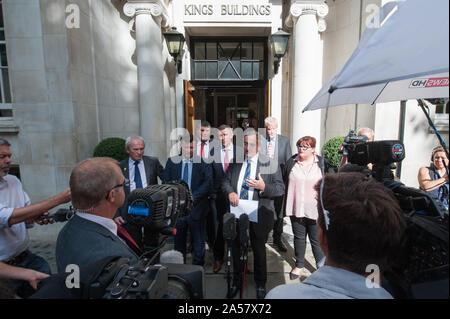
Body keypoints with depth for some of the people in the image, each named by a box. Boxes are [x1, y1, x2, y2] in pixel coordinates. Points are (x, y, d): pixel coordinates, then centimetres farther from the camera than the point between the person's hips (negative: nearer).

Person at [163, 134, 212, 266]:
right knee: (179, 240, 15)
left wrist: (193, 196, -18)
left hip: (196, 207, -2)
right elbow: (166, 182, 5)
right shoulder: (172, 161, 6)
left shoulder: (203, 162, -3)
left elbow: (208, 182, -9)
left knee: (198, 242, 10)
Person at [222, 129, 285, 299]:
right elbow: (225, 181, 9)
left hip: (259, 215, -3)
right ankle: (236, 281, 42)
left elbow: (281, 189, -6)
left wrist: (263, 187, -25)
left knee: (259, 250, 16)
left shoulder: (271, 163, -4)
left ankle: (260, 284, 41)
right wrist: (230, 192, -13)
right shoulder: (235, 162, 6)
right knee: (236, 249, 17)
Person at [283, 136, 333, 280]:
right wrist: (285, 206, 3)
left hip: (315, 210, -2)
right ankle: (299, 266, 32)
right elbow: (285, 183, 5)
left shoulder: (322, 163, -2)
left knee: (317, 240, 10)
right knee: (299, 238, 15)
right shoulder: (291, 162, 2)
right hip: (296, 209, 2)